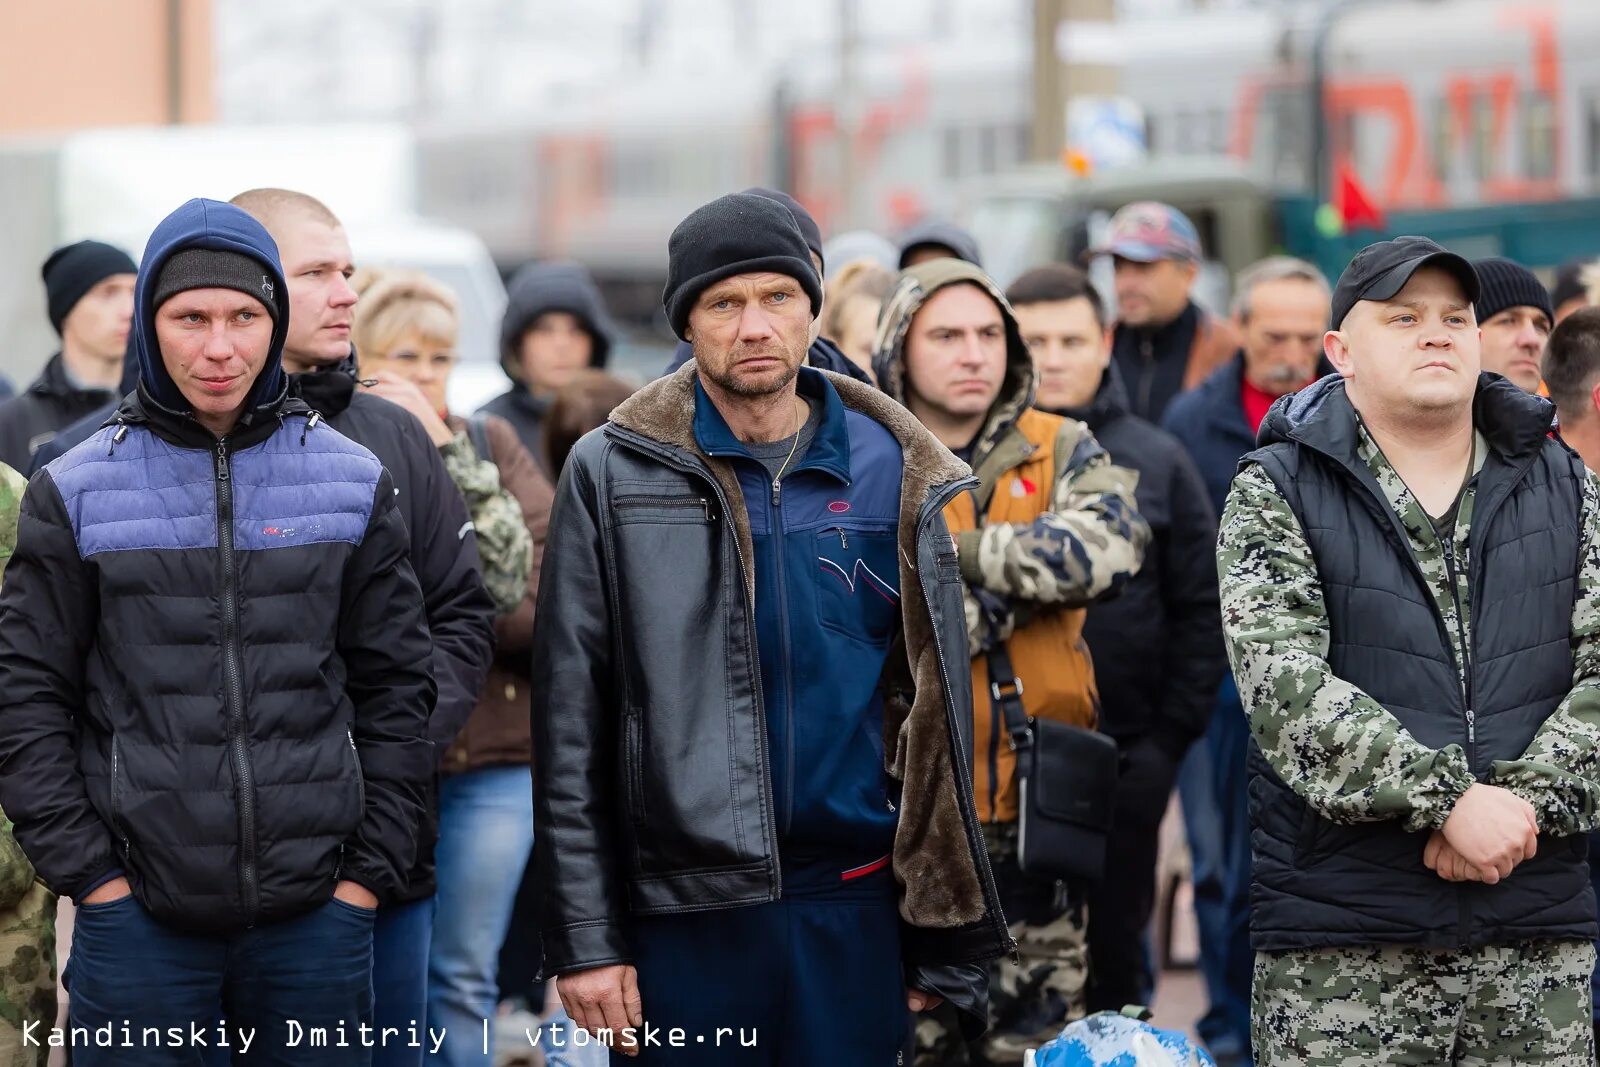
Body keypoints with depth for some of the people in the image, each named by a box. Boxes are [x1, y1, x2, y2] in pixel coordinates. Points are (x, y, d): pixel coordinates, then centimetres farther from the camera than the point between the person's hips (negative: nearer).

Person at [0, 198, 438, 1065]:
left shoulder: (352, 483, 5)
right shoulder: (76, 494, 1)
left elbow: (395, 690, 8)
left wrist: (371, 871, 1)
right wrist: (89, 874, -6)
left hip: (316, 918, 1)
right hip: (140, 920, -1)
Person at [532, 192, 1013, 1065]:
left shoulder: (891, 472, 6)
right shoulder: (614, 474, 0)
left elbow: (937, 707, 7)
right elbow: (571, 723, -1)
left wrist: (946, 936, 3)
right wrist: (583, 936, -7)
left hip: (855, 904, 2)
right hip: (683, 907, -2)